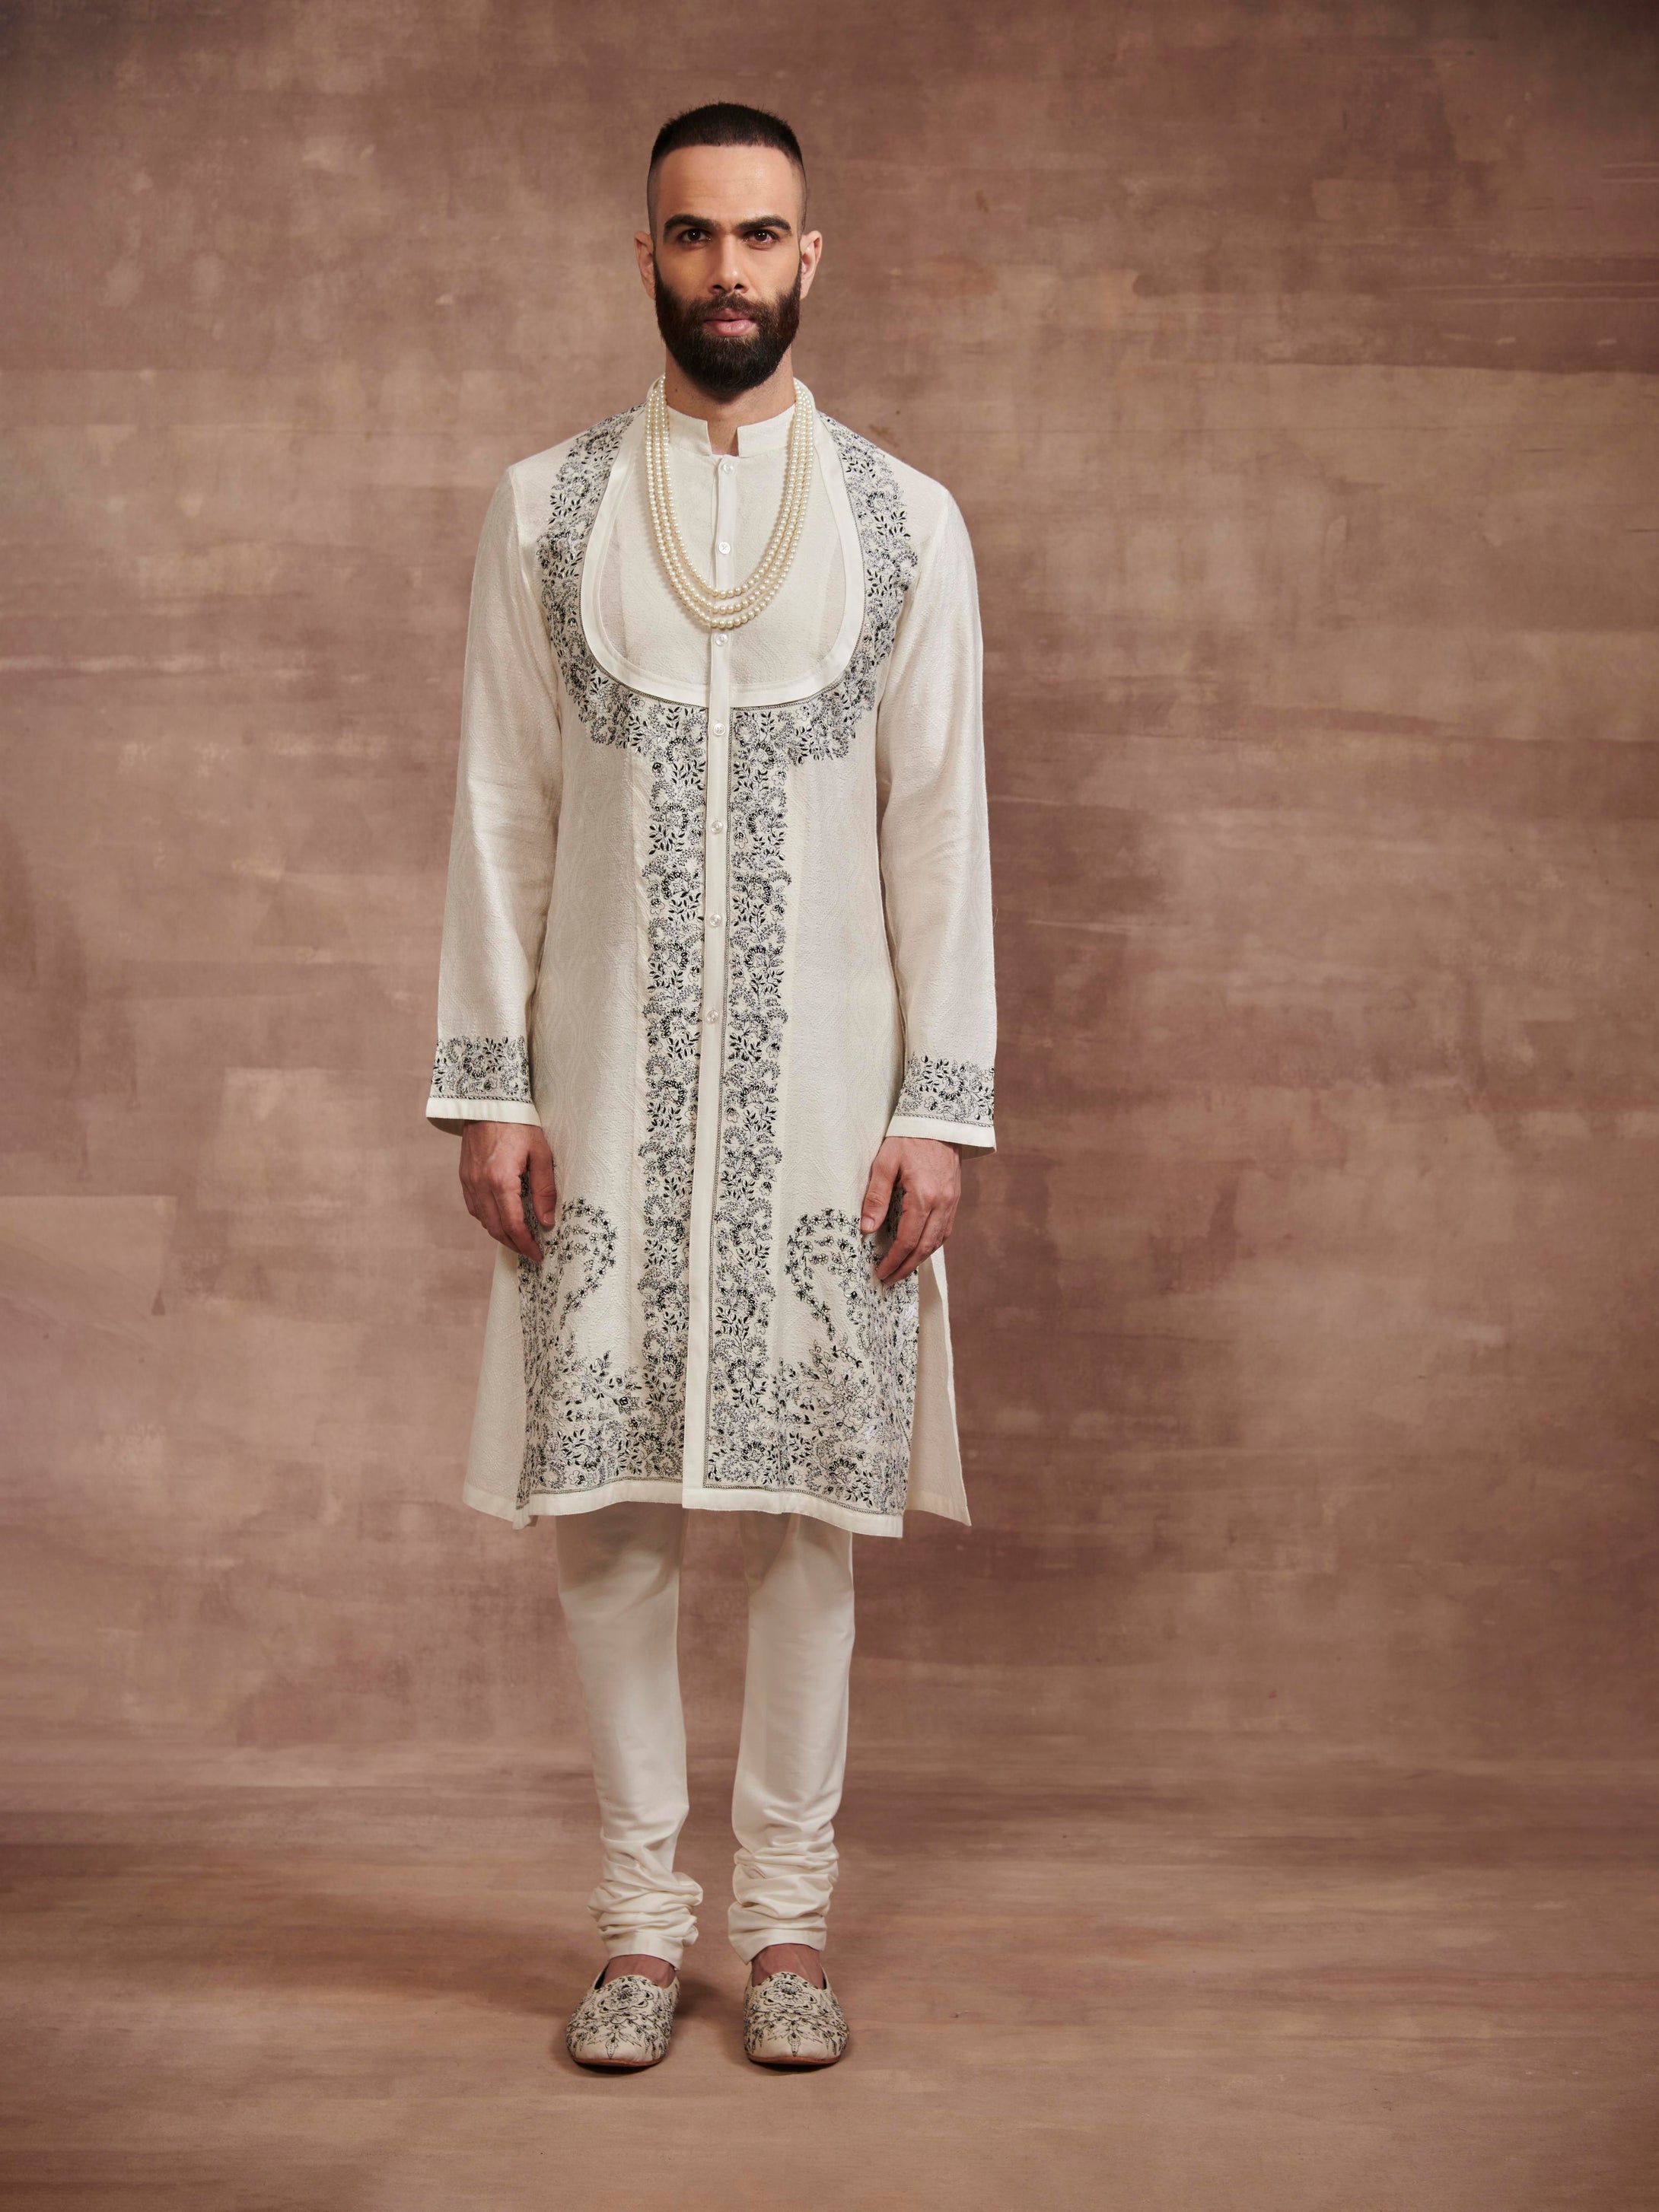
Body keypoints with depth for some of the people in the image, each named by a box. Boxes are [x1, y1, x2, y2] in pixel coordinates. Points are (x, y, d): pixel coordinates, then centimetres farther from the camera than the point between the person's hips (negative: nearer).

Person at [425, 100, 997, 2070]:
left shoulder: (906, 521, 5)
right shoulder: (544, 509, 6)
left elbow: (941, 828, 2)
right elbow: (499, 813, 4)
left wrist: (942, 1107, -4)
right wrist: (488, 1085, -3)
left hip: (826, 1085, 0)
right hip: (606, 1081, 1)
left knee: (809, 1501, 4)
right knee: (604, 1502, 2)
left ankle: (785, 1917, 17)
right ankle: (641, 1919, 17)